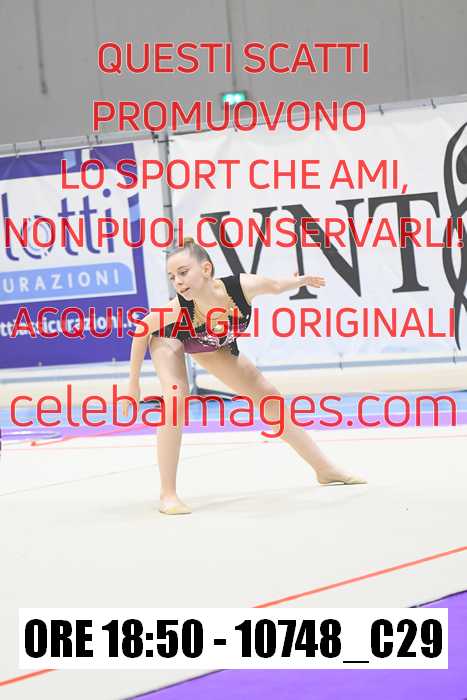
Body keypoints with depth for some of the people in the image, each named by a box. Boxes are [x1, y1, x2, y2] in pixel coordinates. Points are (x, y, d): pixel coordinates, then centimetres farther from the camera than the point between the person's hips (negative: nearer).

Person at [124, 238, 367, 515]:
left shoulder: (242, 286, -40)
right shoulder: (175, 309, -43)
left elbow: (275, 286, -17)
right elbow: (142, 329, -22)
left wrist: (303, 280, 4)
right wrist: (134, 383, -15)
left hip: (211, 345, 4)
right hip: (170, 338, -4)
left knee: (269, 396, 10)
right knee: (176, 400, -30)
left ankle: (326, 469, 23)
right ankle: (168, 494, -19)